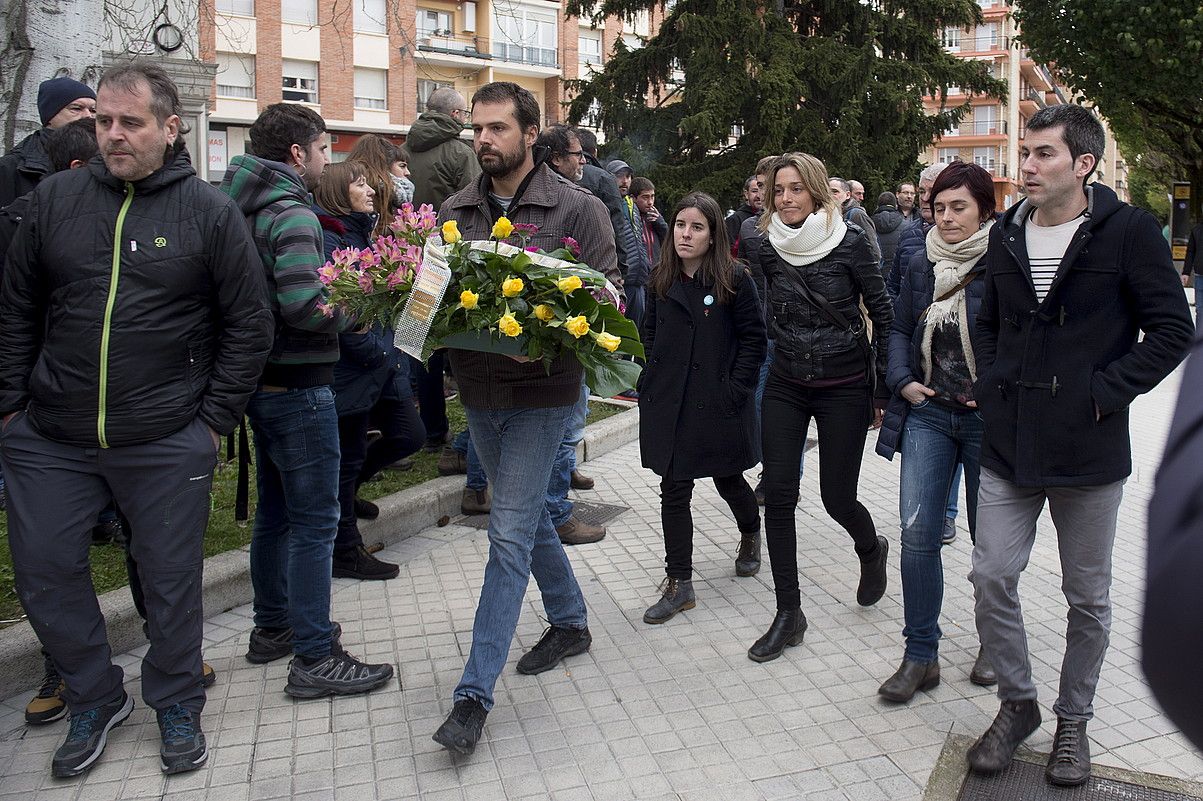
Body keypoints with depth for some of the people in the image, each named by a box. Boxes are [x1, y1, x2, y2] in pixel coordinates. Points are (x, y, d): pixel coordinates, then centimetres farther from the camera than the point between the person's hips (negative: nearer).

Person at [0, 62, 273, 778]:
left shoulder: (210, 211, -3)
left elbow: (250, 324, -2)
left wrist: (214, 420, -5)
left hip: (166, 444, -3)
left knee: (172, 579, 9)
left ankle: (177, 705, 32)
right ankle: (97, 698, 33)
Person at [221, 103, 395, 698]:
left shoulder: (242, 209, 11)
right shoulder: (292, 214, -16)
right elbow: (304, 305, -28)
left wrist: (335, 293, 11)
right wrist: (352, 313, -11)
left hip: (261, 379, 10)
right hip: (297, 386, -10)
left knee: (275, 510, 19)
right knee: (315, 521, -2)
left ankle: (272, 627, 34)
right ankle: (314, 658, 6)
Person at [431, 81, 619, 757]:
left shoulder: (577, 208, -6)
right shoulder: (455, 211, 8)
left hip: (542, 390, -6)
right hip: (479, 388, 6)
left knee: (510, 535, -7)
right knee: (529, 516, 19)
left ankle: (475, 694, 0)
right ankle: (571, 623, 41)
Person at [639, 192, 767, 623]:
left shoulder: (734, 278, -7)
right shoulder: (661, 279, 5)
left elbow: (754, 337, -7)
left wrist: (736, 387, -13)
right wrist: (651, 381, 5)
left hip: (718, 403, -3)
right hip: (669, 403, 3)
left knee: (728, 479, 14)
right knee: (673, 490, 2)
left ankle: (751, 535, 47)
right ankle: (679, 583, 11)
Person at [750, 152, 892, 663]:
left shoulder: (849, 242, -10)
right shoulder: (770, 249, 1)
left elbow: (884, 316, -5)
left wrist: (882, 388, -5)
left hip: (844, 388, -3)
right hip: (785, 386, 4)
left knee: (837, 498, 1)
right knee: (778, 497, -4)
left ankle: (871, 551, 39)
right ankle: (789, 614, 9)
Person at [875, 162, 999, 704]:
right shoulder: (922, 265, 6)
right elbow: (899, 328, 15)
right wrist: (903, 381, 1)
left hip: (988, 419, -3)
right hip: (928, 413, 4)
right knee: (917, 533, -3)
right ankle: (920, 656, 9)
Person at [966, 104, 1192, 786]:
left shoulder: (1128, 230, -6)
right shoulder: (1008, 233, 8)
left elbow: (1172, 330, -6)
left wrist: (1105, 391, -13)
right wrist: (990, 385, 6)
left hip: (1089, 450, -4)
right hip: (1009, 446, 4)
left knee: (1088, 598, 11)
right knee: (992, 579, 3)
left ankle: (1074, 721, 30)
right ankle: (1018, 704, 25)